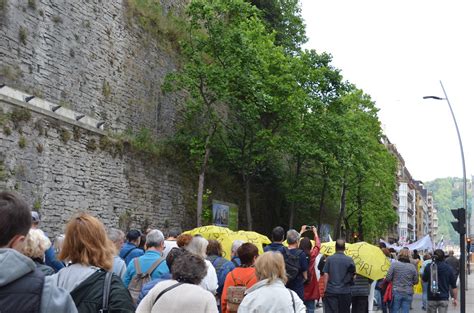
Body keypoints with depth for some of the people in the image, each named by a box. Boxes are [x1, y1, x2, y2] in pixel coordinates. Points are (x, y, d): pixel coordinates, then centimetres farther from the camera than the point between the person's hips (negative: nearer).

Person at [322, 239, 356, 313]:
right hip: (345, 292, 2)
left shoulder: (329, 259, -3)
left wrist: (324, 290, 1)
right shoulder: (349, 260, -1)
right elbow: (353, 276, 3)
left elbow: (326, 276, -4)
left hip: (331, 291, -1)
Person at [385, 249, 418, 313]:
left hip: (396, 292, -2)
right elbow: (416, 281, 4)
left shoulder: (394, 264, -7)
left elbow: (388, 278, -8)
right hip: (408, 293, 2)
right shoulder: (412, 267, 0)